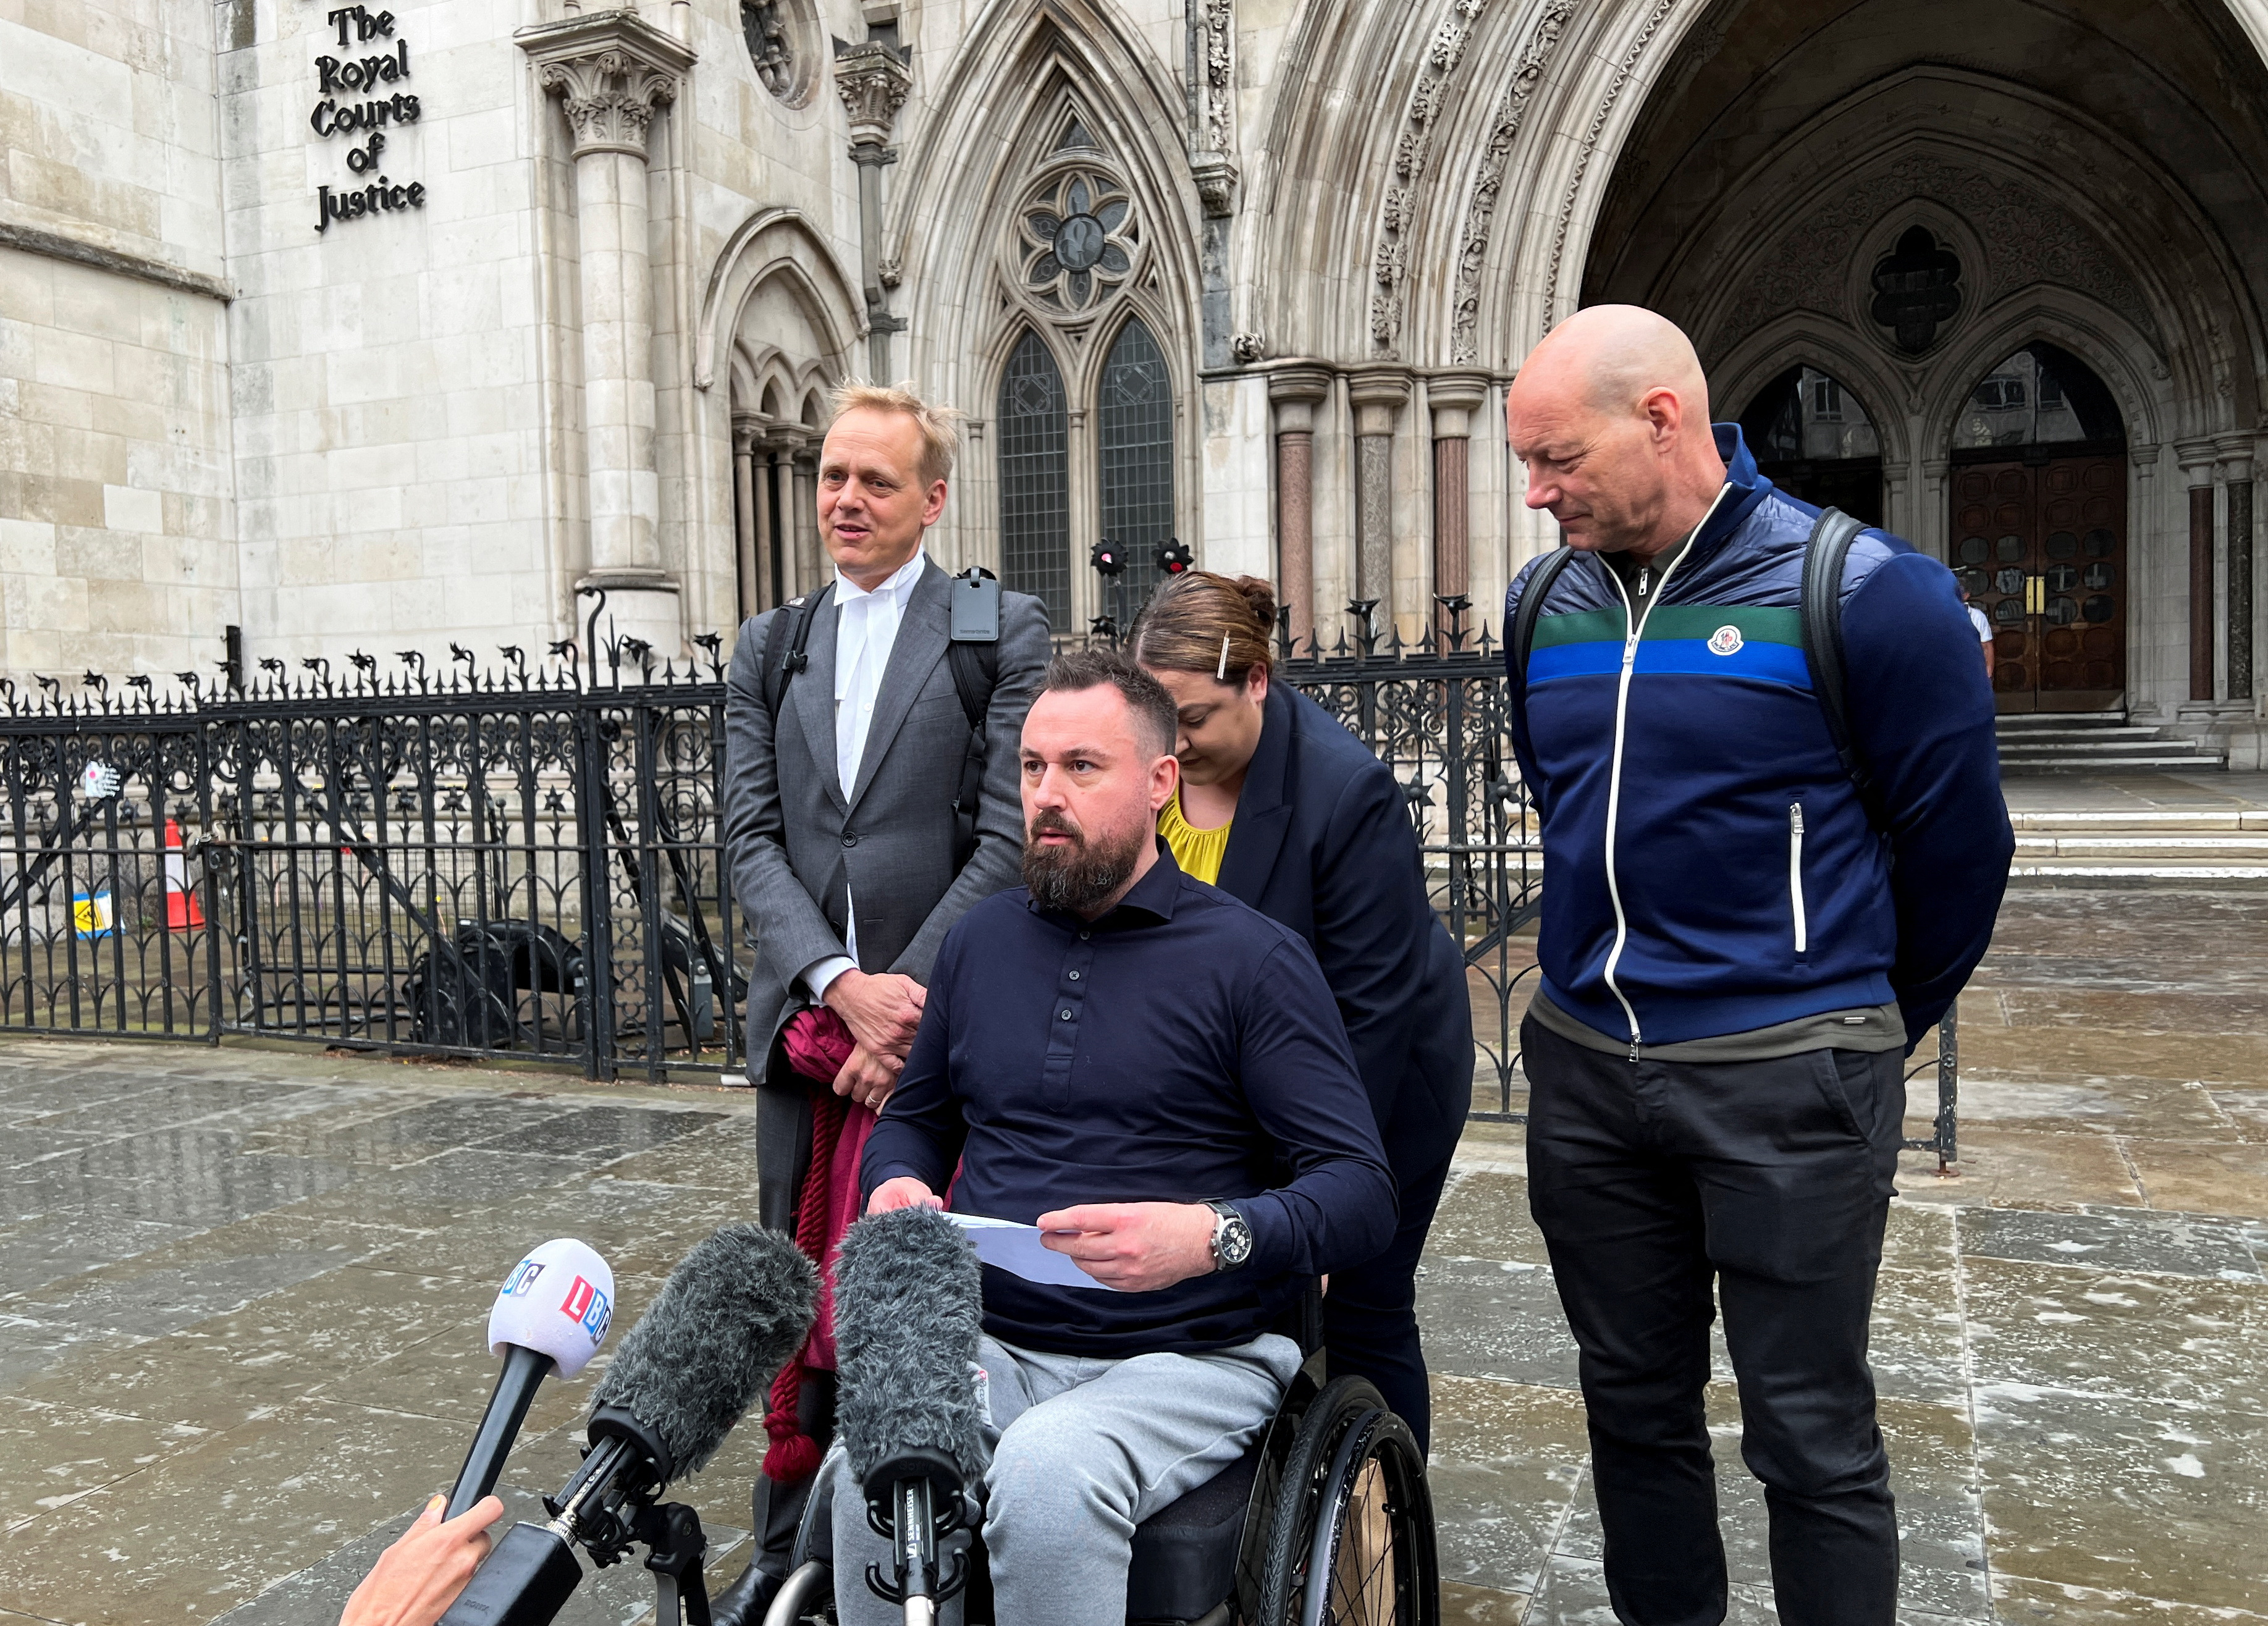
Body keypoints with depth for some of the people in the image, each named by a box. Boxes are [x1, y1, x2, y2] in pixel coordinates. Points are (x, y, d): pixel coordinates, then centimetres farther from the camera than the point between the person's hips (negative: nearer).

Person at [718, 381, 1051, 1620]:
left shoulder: (1004, 631, -1)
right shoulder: (770, 648, 13)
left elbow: (1010, 840, -7)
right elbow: (751, 837, 5)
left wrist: (907, 998, -12)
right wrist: (841, 985, -10)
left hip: (945, 1020, -4)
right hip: (804, 1017, 4)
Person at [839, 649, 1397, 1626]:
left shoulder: (1252, 958, -3)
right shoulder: (980, 941, 12)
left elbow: (1362, 1194, -8)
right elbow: (913, 1117, 26)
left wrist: (1214, 1237, -27)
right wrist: (897, 1184, 2)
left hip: (1188, 1360, -3)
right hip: (994, 1344, 4)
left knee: (1046, 1473, -34)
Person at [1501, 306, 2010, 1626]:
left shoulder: (1862, 594, -12)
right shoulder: (1546, 607, 5)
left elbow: (1958, 844, -3)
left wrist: (1872, 1030, 9)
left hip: (1787, 1081, -5)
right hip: (1586, 1066, 5)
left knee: (1812, 1437, 7)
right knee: (1635, 1408, 17)